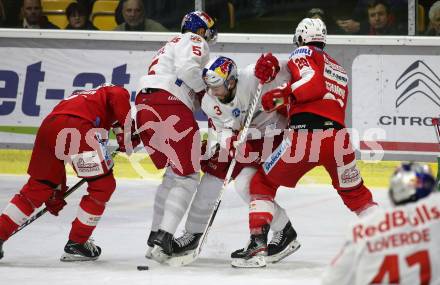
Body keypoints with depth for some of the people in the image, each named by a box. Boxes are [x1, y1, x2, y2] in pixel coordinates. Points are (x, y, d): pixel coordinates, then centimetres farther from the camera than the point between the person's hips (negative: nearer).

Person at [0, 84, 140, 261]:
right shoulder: (117, 92, 26)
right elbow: (118, 97, -3)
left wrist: (56, 192, 45)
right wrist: (126, 134, -1)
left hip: (47, 127, 7)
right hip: (75, 128, -7)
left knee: (37, 187, 21)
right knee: (103, 185, 7)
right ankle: (76, 244, 10)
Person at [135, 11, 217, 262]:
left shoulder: (172, 45, 35)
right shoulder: (194, 41, 6)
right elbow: (187, 68, -14)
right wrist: (206, 88, -1)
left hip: (145, 108, 9)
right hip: (169, 106, -9)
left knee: (173, 174, 20)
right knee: (187, 177, -7)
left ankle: (156, 237, 17)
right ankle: (164, 238, -20)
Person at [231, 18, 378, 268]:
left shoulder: (303, 54, 10)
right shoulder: (340, 71, 31)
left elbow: (313, 85, -9)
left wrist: (281, 96, 0)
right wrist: (287, 106, 27)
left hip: (304, 136, -5)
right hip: (338, 137, 5)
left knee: (263, 184, 12)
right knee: (356, 195, 22)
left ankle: (258, 247, -1)